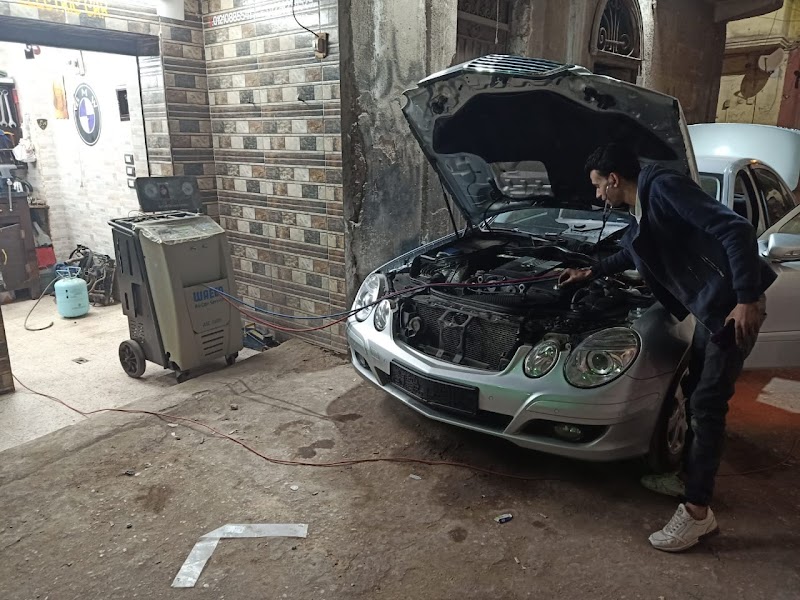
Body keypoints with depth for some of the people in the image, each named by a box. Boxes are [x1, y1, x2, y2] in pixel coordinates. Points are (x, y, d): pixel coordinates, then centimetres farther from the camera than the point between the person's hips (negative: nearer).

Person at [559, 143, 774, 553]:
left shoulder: (664, 187, -16)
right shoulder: (640, 215, 13)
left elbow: (736, 230, -24)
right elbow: (627, 256, 34)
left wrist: (746, 299, -27)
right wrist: (589, 273, 42)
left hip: (733, 306, -10)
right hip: (709, 308, 10)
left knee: (707, 404, -7)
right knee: (695, 396, 16)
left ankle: (696, 511, 3)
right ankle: (687, 476, 32)